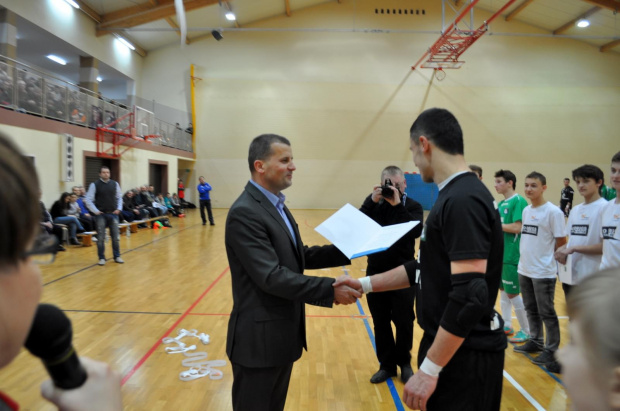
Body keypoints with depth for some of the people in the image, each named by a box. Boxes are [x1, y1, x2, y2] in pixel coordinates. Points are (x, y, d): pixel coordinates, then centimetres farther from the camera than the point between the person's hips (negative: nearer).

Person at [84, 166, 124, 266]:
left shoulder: (115, 184, 5)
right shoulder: (94, 185, -4)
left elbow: (119, 197, 14)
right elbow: (88, 200, -3)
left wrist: (119, 209, 2)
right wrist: (96, 211, -8)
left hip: (113, 214, 2)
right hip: (101, 215, -2)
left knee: (115, 236, 6)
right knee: (101, 238, 1)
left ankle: (117, 256, 17)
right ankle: (101, 258, 12)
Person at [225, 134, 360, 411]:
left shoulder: (275, 205, 9)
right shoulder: (244, 213, -22)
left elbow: (298, 256, 11)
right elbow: (272, 277, -28)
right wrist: (330, 289, -27)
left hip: (282, 334, 9)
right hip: (260, 339, -9)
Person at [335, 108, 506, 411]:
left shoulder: (463, 201, -23)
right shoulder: (456, 196, 8)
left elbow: (470, 296, -28)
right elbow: (428, 268, 14)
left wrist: (430, 368, -23)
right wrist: (364, 284, 13)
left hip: (465, 355, -9)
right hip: (451, 346, 9)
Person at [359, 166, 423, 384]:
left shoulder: (413, 206, -3)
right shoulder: (373, 202, 2)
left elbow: (416, 231, -22)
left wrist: (397, 205, -25)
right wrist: (372, 202, -21)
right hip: (376, 272, 2)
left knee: (404, 322, 9)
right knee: (380, 322, 11)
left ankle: (404, 363, 29)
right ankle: (386, 365, 27)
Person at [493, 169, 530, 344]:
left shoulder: (519, 201, -14)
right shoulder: (501, 203, 12)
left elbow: (517, 228, -22)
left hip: (511, 256, -8)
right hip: (500, 254, 9)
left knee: (513, 294, -1)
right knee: (503, 291, 15)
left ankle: (526, 331, 13)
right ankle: (506, 325, 28)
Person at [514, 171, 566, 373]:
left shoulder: (553, 211, -14)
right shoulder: (526, 210, 8)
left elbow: (562, 241, -11)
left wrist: (545, 255, -1)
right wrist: (527, 254, 7)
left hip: (543, 272, -7)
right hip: (524, 269, 7)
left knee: (547, 313, 4)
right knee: (531, 309, 18)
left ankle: (551, 350, 17)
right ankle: (535, 342, 33)